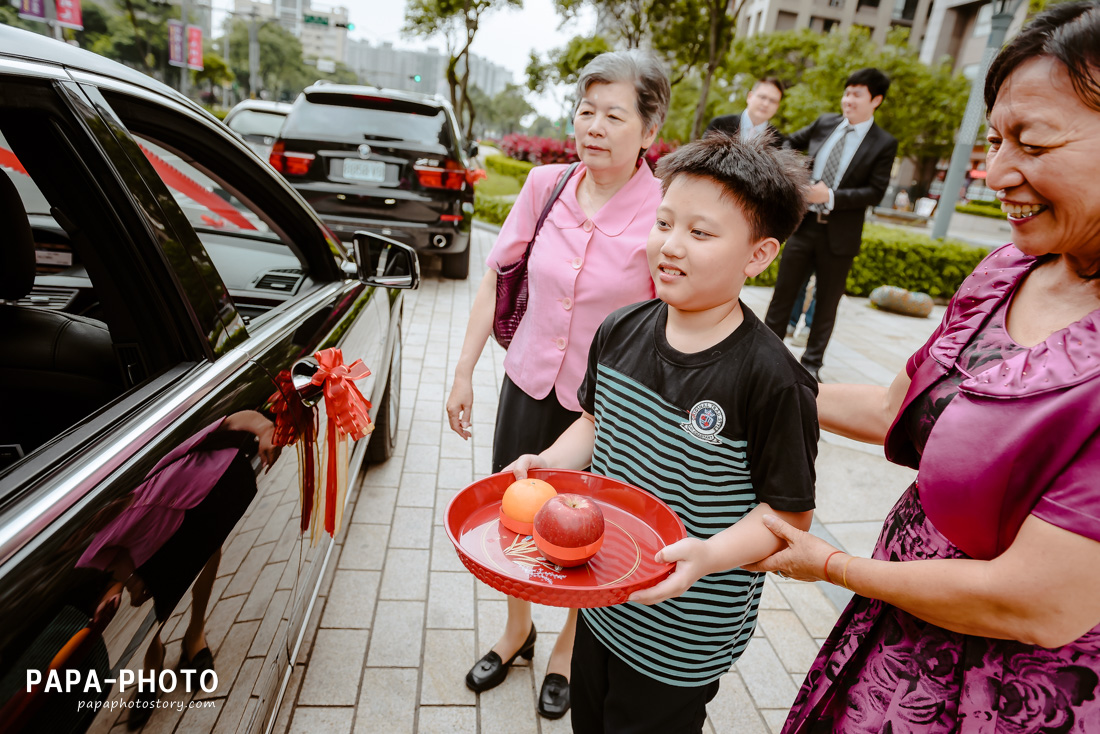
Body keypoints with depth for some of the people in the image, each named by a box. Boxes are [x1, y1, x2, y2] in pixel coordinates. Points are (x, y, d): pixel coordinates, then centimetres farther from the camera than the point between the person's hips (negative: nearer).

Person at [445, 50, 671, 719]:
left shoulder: (664, 212, -16)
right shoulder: (546, 185, -4)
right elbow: (498, 276, 3)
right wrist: (464, 371, 2)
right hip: (529, 385, 4)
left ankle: (568, 648, 46)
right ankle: (518, 629, 49)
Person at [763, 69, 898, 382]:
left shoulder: (884, 144, -2)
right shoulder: (824, 124, 7)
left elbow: (876, 191, -8)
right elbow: (792, 143, 23)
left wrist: (831, 196, -18)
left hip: (839, 234, -2)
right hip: (803, 223, 2)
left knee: (827, 302, 8)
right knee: (784, 291, 5)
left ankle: (811, 363, 22)